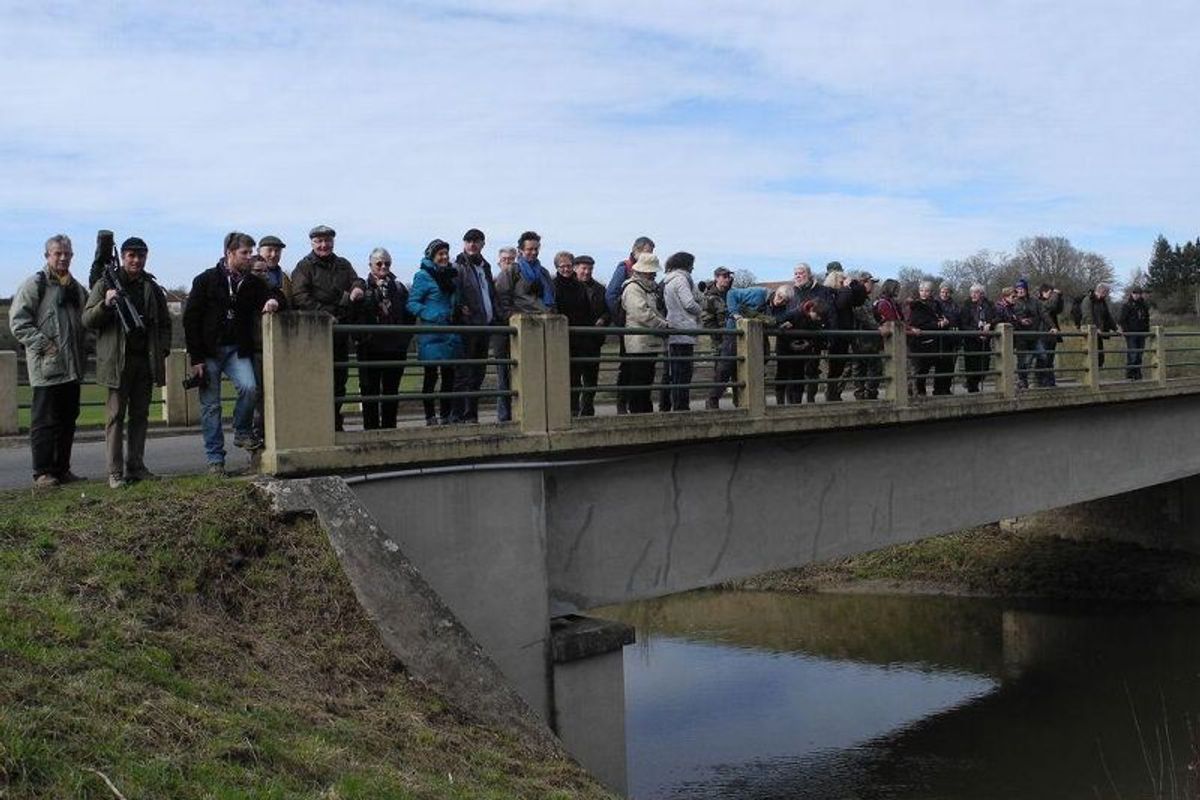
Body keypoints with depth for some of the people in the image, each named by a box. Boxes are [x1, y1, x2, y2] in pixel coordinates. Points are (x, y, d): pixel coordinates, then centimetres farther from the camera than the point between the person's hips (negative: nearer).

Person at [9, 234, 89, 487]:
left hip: (72, 367, 7)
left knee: (68, 419, 11)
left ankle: (62, 469, 19)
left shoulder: (76, 288, 18)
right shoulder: (34, 284, -4)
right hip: (46, 367, -7)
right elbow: (18, 322, -10)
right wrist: (42, 344, -16)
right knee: (45, 420, -4)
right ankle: (43, 473, 1)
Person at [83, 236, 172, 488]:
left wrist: (162, 349, 5)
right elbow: (88, 320, -2)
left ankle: (136, 466, 15)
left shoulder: (152, 288, 15)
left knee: (140, 415, 9)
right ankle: (115, 472, -4)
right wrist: (105, 304, -20)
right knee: (116, 416, -4)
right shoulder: (106, 284, 2)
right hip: (117, 360, -4)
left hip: (146, 360, 5)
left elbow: (165, 323, 19)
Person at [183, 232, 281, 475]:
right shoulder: (206, 280, -3)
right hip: (208, 352, -2)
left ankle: (242, 432, 1)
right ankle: (215, 460, 9)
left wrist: (273, 301, -11)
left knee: (249, 387, -23)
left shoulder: (253, 282, 7)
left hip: (237, 350, 2)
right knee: (210, 405, 1)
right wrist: (196, 358, -9)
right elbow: (190, 319, -4)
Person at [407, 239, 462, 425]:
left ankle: (445, 417, 14)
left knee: (449, 375, 7)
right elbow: (412, 303, -9)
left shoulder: (451, 275, 16)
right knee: (431, 376, -3)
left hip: (451, 332, 7)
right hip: (431, 334, -6)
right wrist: (431, 316, -20)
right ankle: (430, 417, 3)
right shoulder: (423, 276, -5)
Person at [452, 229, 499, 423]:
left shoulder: (485, 266, 20)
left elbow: (492, 293, 26)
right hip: (468, 325, -8)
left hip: (485, 325, 8)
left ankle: (472, 413, 16)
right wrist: (461, 308, -24)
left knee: (478, 372, 10)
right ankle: (460, 414, -8)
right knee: (464, 372, -8)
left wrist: (496, 313, 14)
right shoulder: (458, 266, -4)